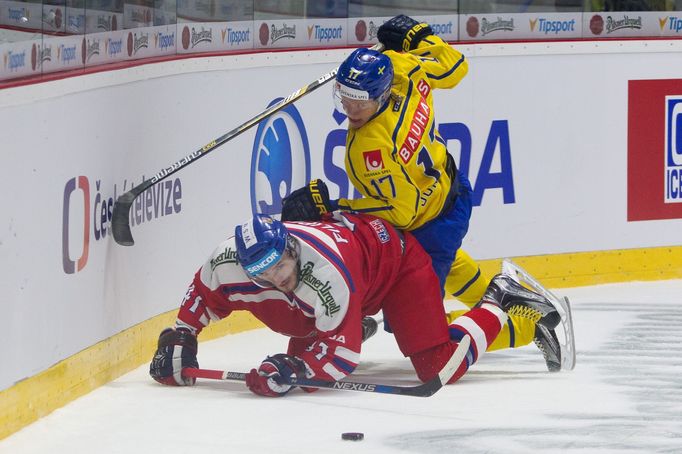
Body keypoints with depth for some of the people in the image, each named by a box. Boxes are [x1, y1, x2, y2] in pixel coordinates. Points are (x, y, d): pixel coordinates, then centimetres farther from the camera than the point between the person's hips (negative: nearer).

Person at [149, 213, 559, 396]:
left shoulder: (325, 275, -43)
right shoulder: (227, 264, -26)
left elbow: (342, 351, -36)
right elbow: (203, 295, -1)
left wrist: (293, 369, -48)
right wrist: (180, 337, -8)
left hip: (395, 256, -7)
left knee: (441, 367, -17)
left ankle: (499, 302, 8)